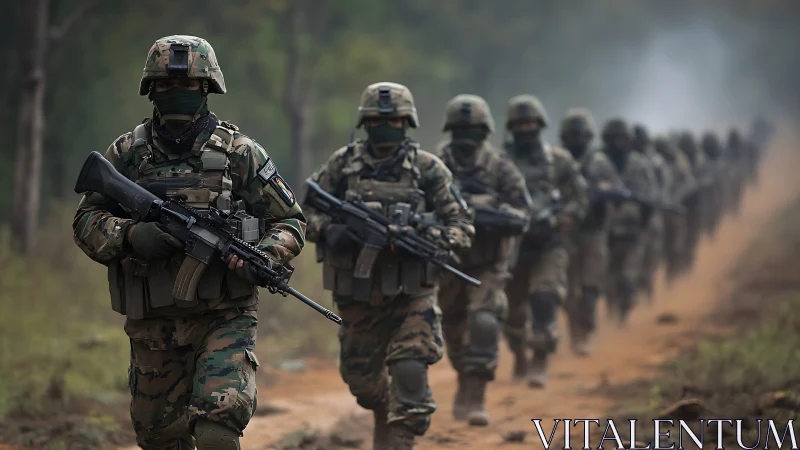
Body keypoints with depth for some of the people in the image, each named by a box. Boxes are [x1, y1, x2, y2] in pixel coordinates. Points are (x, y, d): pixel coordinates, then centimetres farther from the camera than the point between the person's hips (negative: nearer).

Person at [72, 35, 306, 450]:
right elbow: (86, 221, 5)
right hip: (153, 326, 3)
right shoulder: (127, 154, 5)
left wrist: (264, 257, -17)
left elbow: (290, 222, 4)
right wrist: (129, 236, -16)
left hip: (224, 318, -3)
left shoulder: (239, 153, 0)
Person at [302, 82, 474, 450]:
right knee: (360, 377, 15)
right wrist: (328, 230, -15)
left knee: (409, 373, -17)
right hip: (358, 294, 3)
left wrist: (428, 236, -21)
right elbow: (303, 211, 6)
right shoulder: (342, 164, 3)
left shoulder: (428, 169, -2)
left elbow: (462, 228, -2)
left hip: (411, 294, -3)